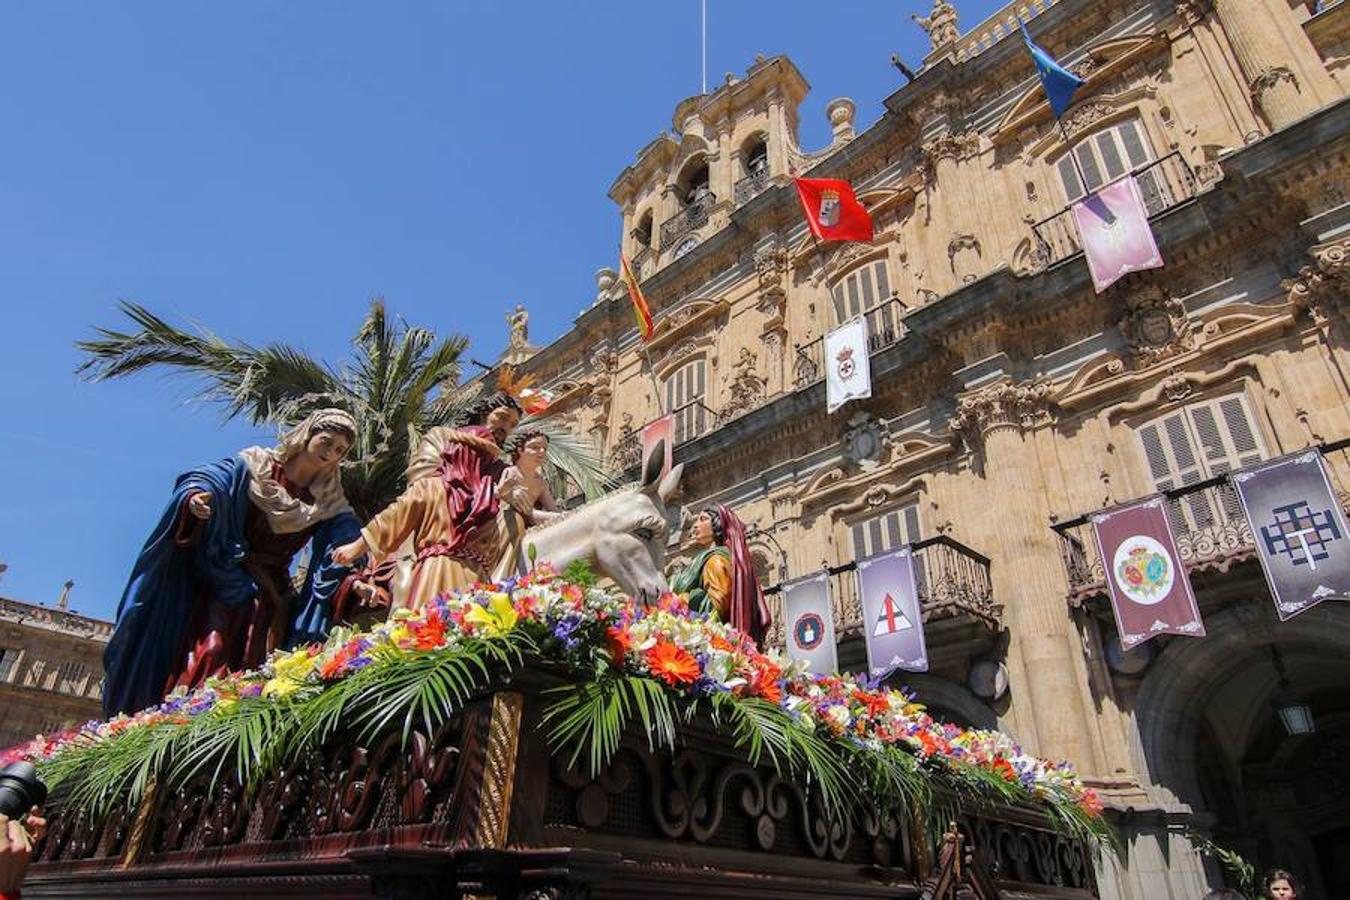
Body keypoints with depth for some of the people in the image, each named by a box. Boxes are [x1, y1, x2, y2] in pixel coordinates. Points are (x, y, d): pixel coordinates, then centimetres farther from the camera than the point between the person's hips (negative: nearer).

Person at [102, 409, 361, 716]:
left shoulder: (329, 504, 2)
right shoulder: (253, 467, 0)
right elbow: (206, 478, -13)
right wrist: (195, 496, -37)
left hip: (271, 596, 2)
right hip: (223, 584, -2)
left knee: (253, 668, -6)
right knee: (210, 657, -15)